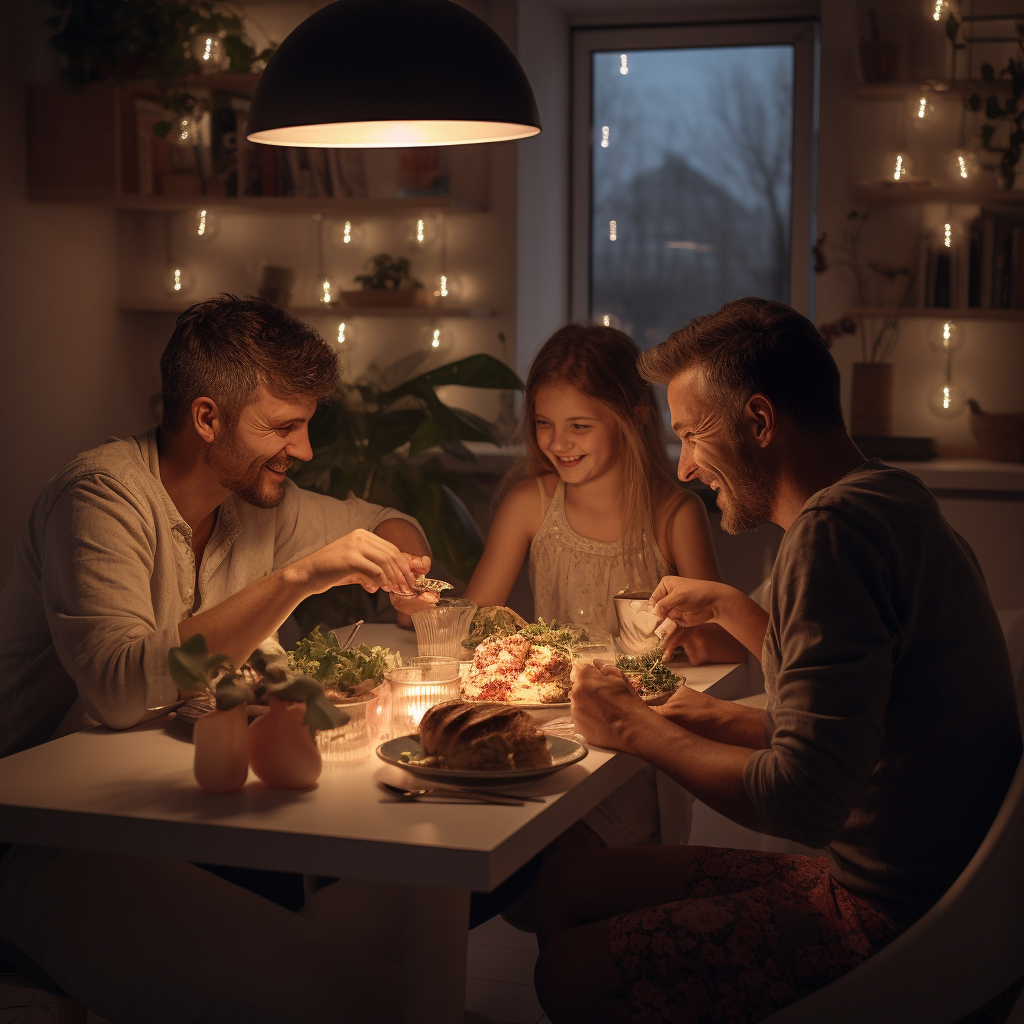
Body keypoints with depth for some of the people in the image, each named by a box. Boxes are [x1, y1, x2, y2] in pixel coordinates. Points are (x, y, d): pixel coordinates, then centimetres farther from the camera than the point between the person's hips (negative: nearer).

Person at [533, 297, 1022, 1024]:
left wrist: (639, 730, -11)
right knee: (566, 884, 12)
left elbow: (803, 801, -27)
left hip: (889, 922, -10)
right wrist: (730, 608, 21)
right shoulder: (891, 502, 12)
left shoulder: (838, 526, -21)